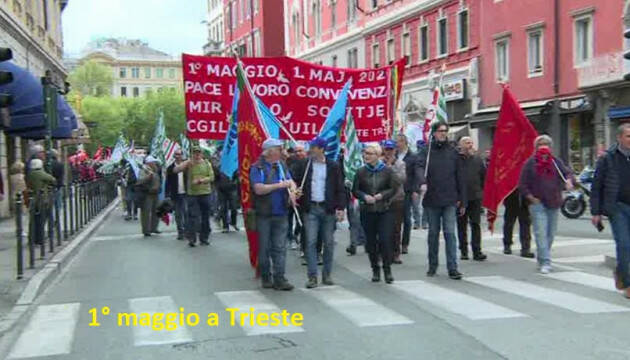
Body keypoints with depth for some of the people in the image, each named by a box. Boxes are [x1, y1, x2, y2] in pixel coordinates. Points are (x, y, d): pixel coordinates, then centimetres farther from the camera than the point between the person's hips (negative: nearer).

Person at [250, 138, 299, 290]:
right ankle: (266, 278, 19)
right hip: (264, 214, -4)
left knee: (280, 247, 1)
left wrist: (292, 192, -11)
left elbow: (291, 182, 12)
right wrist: (280, 185, -15)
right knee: (264, 248, 7)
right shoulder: (257, 168, -7)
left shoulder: (282, 166, 10)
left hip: (281, 213, 4)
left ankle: (279, 279, 3)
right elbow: (259, 189, -17)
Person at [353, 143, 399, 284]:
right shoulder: (361, 171, 4)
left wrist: (382, 195, -13)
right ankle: (375, 269, 20)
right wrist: (364, 196, -11)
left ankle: (387, 269, 7)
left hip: (384, 210, -2)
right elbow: (355, 190, 7)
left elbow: (394, 188, 1)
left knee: (385, 240, -8)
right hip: (367, 211, 2)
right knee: (370, 241, 6)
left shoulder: (387, 171, -1)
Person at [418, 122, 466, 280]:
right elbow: (420, 167, -14)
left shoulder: (453, 152, 5)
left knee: (450, 233, -5)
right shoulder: (427, 151, 3)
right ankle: (432, 265, 22)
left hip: (450, 201, 0)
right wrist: (422, 182, -35)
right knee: (433, 233, 11)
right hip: (431, 200, 1)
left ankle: (452, 268, -3)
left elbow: (460, 178, 7)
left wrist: (462, 201, 5)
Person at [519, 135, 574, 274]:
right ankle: (545, 262, -13)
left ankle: (542, 259, 26)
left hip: (554, 203, 4)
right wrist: (531, 198, -7)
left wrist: (569, 181, -21)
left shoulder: (556, 162, 9)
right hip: (537, 204, -4)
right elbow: (522, 184, 1)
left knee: (550, 234, 10)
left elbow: (567, 173, 2)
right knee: (541, 233, -12)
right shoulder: (530, 163, 0)